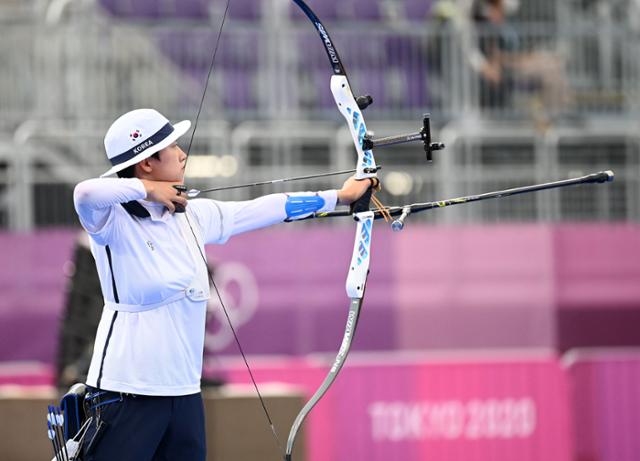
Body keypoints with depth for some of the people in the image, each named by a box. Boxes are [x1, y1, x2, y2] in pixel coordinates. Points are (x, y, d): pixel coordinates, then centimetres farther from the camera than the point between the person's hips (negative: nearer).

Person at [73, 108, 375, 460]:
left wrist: (339, 197, 24)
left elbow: (260, 210, 18)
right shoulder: (115, 220, -12)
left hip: (185, 391, 7)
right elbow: (85, 193, -34)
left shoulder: (194, 215, 9)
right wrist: (145, 189, -20)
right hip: (126, 392, -7)